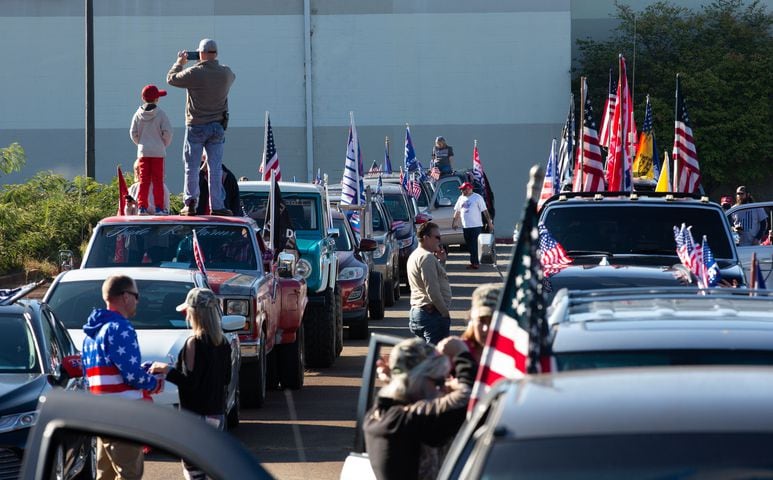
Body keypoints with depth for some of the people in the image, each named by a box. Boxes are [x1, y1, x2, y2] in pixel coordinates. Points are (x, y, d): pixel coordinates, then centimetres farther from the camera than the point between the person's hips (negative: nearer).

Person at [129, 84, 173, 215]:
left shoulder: (138, 114, 3)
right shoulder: (160, 114, -5)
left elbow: (133, 133, 3)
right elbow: (167, 132, -9)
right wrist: (164, 144, 8)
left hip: (143, 151, 2)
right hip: (158, 152, -2)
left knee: (144, 181, 5)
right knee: (158, 181, 0)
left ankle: (142, 207, -1)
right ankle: (159, 207, -2)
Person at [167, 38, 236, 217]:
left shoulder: (194, 73, -14)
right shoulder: (226, 73, -2)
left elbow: (171, 78, 2)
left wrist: (180, 63, 18)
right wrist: (214, 63, 27)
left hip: (196, 126, -3)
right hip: (217, 126, 3)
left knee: (192, 167, 4)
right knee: (215, 168, 5)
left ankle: (190, 203, 0)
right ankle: (217, 205, 4)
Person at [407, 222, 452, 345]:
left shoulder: (415, 255, 16)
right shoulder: (427, 257, -16)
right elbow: (432, 290, -21)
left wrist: (439, 260, 12)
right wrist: (445, 312, -13)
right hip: (432, 312, -11)